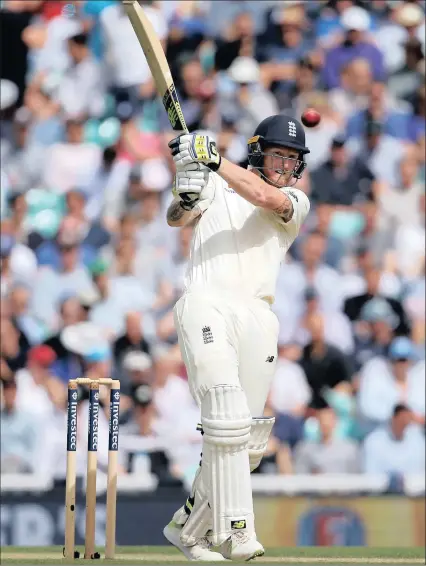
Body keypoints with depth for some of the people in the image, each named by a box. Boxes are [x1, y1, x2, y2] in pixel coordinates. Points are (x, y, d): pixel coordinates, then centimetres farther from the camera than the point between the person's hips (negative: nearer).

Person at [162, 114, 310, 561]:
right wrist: (185, 198, -25)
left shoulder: (296, 202, 14)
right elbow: (177, 219, -2)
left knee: (249, 442, 4)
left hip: (257, 320, 4)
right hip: (206, 309, -4)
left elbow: (264, 197, -8)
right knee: (228, 421, -20)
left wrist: (212, 159, -18)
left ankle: (187, 526, 20)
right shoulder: (217, 186, 14)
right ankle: (236, 532, -24)